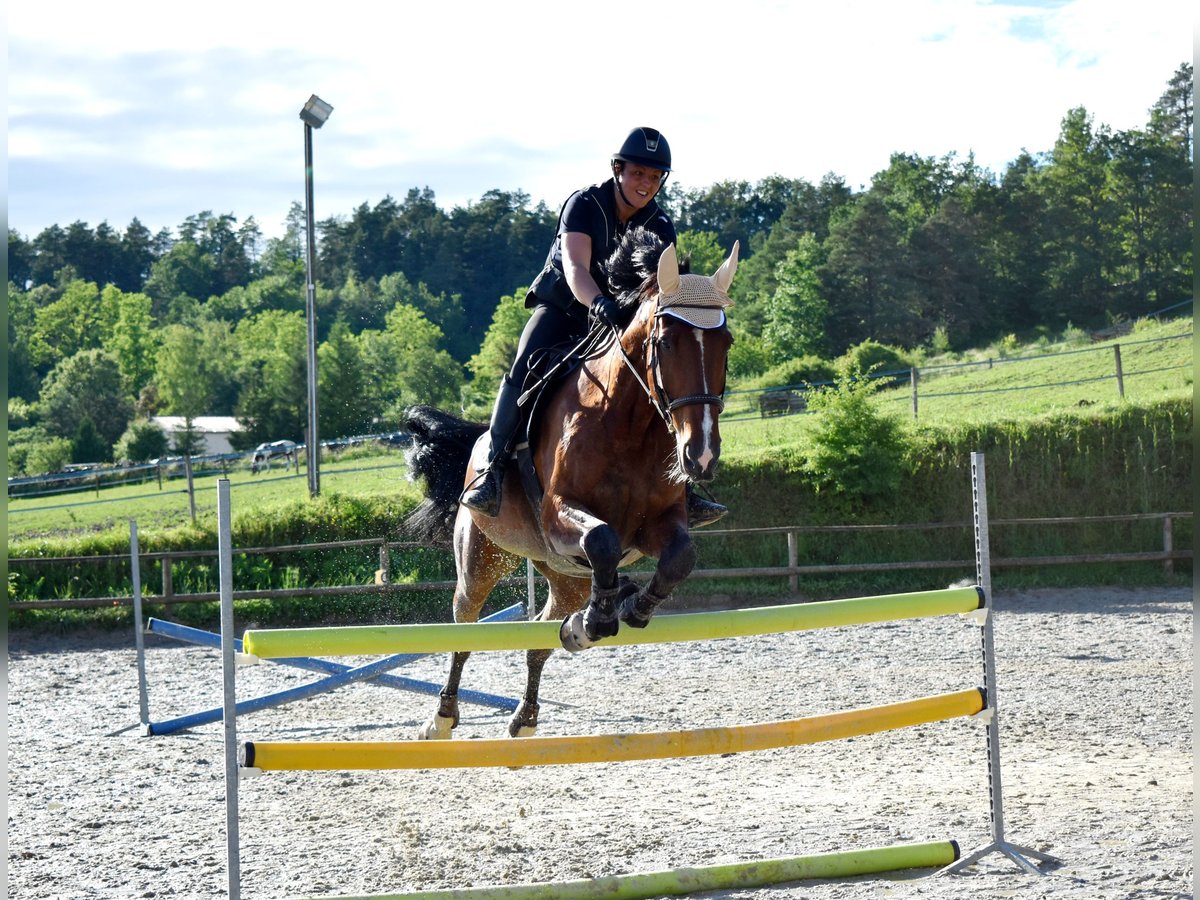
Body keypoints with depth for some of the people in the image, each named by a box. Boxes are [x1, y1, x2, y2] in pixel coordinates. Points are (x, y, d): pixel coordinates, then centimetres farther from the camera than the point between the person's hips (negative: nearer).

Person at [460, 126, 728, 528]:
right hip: (561, 307, -4)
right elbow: (575, 267, -34)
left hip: (620, 318, 4)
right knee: (525, 369, -29)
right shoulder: (584, 205, -19)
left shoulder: (659, 227, -6)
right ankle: (493, 469, -27)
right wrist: (597, 301, -55)